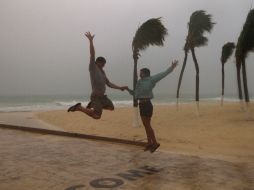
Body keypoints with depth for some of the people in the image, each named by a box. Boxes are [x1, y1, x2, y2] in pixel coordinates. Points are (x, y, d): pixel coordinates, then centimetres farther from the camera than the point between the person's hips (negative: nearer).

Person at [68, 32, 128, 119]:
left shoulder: (102, 72, 15)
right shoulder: (93, 68, -7)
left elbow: (109, 84, 20)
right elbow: (92, 55, -19)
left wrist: (120, 87, 14)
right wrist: (91, 41, -25)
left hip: (103, 96, 9)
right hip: (96, 97, -9)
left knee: (111, 107, 23)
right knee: (97, 116, -15)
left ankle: (92, 105, 25)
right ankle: (79, 107, 0)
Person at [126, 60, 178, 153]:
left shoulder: (151, 79, -3)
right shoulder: (140, 82, 17)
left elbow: (163, 74, -3)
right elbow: (135, 94, 24)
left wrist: (172, 67, -8)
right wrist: (128, 89, 12)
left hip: (147, 104, -8)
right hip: (141, 104, 8)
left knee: (147, 125, -5)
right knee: (146, 125, 12)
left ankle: (155, 143, 8)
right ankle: (149, 143, 22)